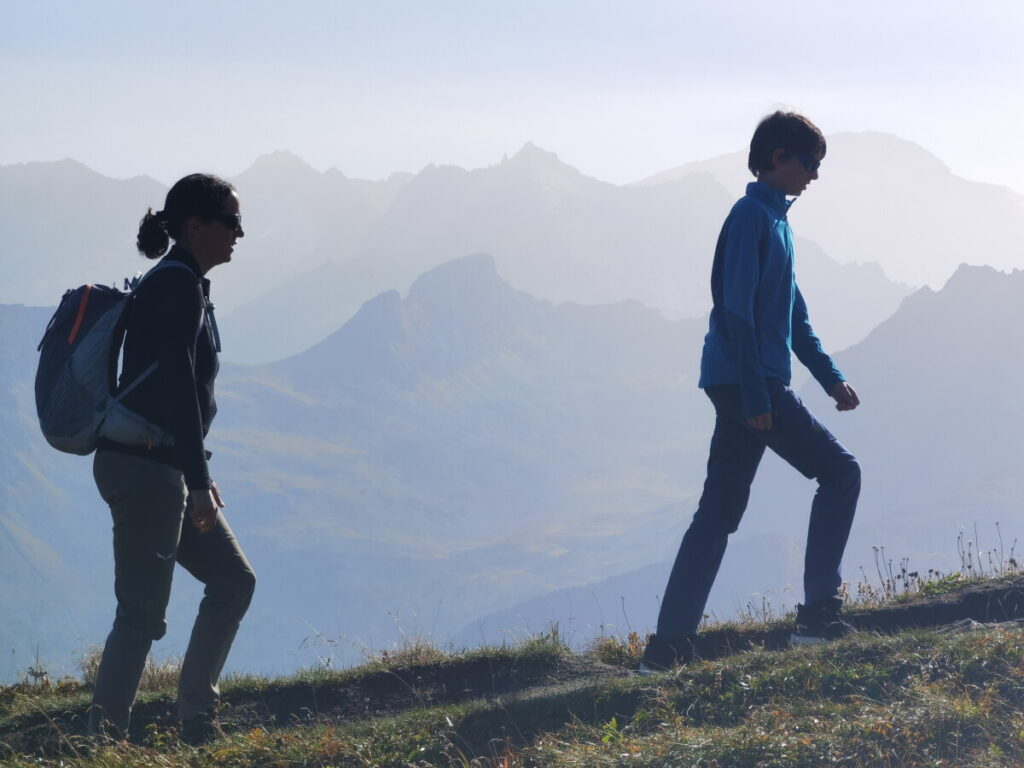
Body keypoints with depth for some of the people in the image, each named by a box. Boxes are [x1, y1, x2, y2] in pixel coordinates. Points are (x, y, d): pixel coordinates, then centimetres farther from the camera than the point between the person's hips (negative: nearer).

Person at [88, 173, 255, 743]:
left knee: (233, 579, 14)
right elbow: (178, 387, -22)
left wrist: (198, 477, 24)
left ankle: (197, 719, 17)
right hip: (145, 467, -10)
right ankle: (105, 737, -3)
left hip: (164, 469, 10)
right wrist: (199, 481, -23)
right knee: (143, 612, -7)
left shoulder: (185, 286, 16)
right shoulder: (178, 287, -15)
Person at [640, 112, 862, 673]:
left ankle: (669, 646, 6)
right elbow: (737, 309, -18)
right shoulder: (751, 217, -12)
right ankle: (819, 612, -5)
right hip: (749, 383, -10)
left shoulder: (775, 220, 19)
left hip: (742, 389, 10)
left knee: (718, 514, 7)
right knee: (839, 473, -5)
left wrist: (831, 377, 18)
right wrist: (757, 397, -21)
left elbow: (792, 313, 25)